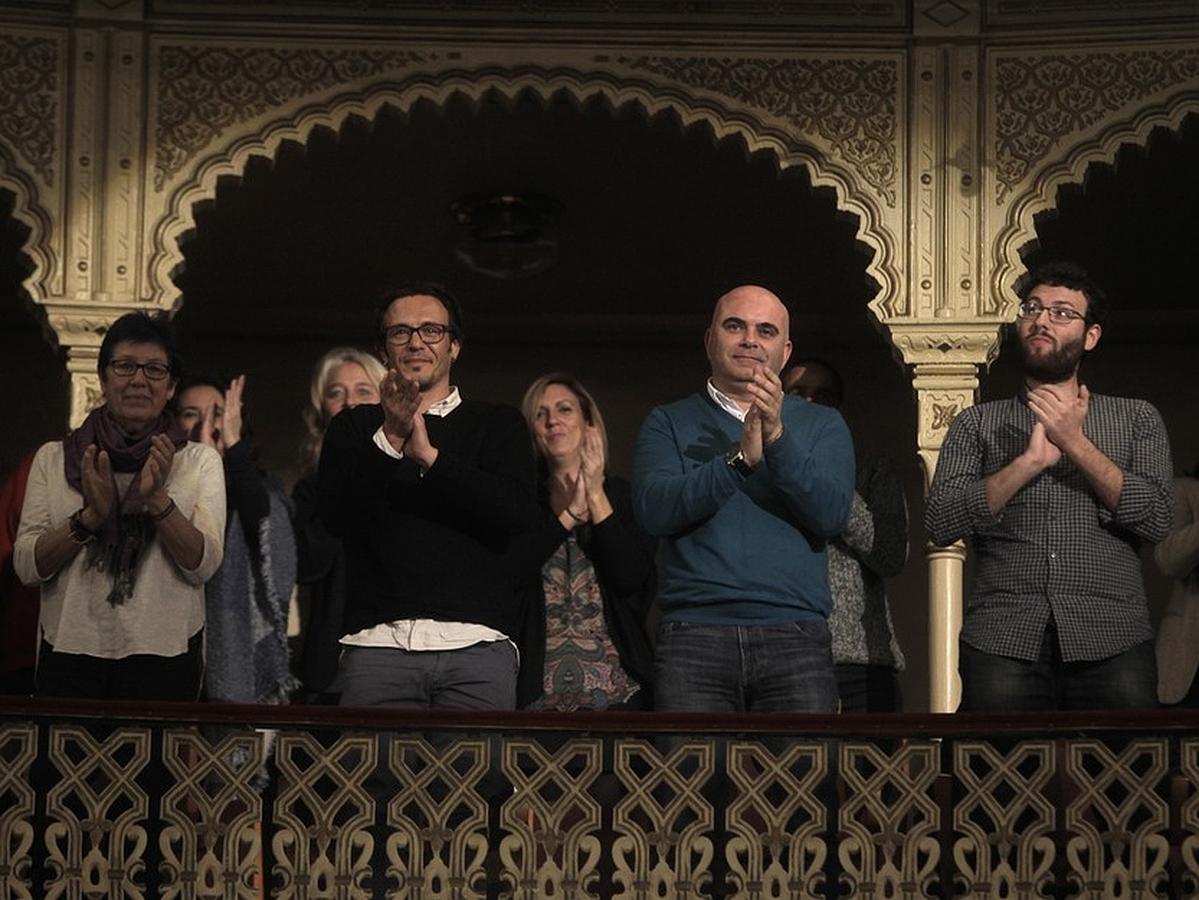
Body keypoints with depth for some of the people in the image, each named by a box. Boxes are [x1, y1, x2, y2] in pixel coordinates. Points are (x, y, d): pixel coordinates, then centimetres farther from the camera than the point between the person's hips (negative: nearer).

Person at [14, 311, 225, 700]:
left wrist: (157, 500, -21)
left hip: (163, 655, 0)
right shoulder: (53, 458, 5)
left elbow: (204, 564, -7)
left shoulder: (201, 461, 4)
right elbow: (27, 566, -2)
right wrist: (90, 516, -17)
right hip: (70, 652, 1)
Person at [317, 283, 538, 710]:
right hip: (378, 643, 0)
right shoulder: (354, 427, 18)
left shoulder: (497, 424, 16)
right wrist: (389, 439, -11)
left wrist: (429, 455, -8)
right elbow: (336, 515, 1)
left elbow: (519, 512, -1)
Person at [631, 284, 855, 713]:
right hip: (694, 634, -1)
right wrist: (740, 459, -14)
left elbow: (831, 516, -1)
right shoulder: (669, 423, 14)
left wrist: (778, 439, -13)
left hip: (794, 636, 1)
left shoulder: (822, 425, 16)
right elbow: (654, 511, -4)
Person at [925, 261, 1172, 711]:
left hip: (1111, 640, 0)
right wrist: (1031, 460, -7)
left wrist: (1075, 442, -5)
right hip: (1003, 640, 0)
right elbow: (940, 523, 1)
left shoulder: (1136, 419, 15)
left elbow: (1155, 520, 1)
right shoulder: (976, 423, 15)